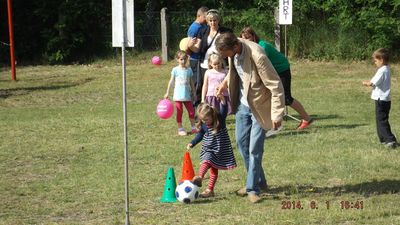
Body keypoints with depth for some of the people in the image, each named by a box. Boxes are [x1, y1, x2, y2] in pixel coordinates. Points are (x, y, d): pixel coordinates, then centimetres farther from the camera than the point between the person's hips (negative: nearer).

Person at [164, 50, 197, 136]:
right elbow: (171, 81, 1)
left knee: (191, 111, 3)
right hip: (178, 95, -3)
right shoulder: (175, 70, -3)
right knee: (179, 112, 3)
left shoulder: (189, 70, 4)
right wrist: (167, 93, 1)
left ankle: (193, 127, 16)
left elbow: (191, 82, 12)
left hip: (187, 95, 3)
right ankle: (180, 129, 12)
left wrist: (194, 92, 13)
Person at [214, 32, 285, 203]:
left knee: (254, 149, -6)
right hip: (243, 103, 8)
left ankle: (253, 188, 7)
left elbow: (275, 86, -26)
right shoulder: (233, 52, -9)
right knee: (242, 143, 14)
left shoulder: (257, 56, -32)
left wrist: (277, 114, -25)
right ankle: (259, 182, 28)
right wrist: (226, 83, 4)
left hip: (259, 106, -8)